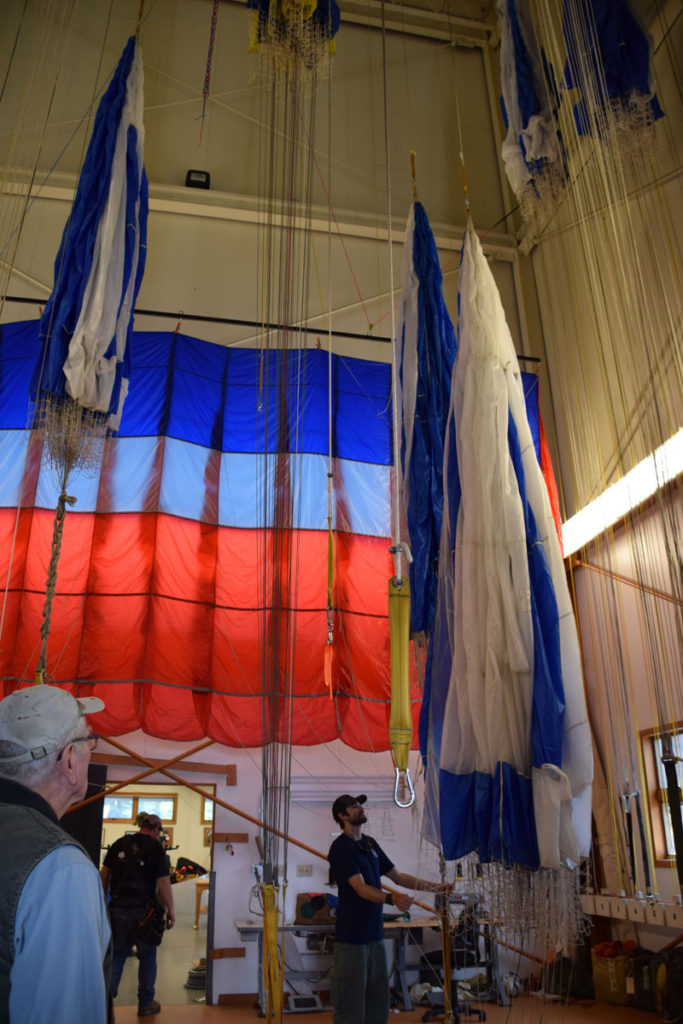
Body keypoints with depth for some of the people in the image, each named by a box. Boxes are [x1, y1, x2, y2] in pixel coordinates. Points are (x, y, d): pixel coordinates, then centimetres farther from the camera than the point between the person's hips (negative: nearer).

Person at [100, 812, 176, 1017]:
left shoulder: (119, 844, 5)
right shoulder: (155, 847, -9)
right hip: (143, 911, -4)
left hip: (118, 908, 4)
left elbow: (104, 873, 9)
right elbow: (163, 882, -12)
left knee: (117, 954, 16)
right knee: (147, 958, 11)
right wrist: (170, 910, -4)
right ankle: (146, 1004, 21)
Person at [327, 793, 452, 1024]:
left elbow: (397, 876, 16)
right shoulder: (340, 848, -15)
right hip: (351, 937, -8)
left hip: (375, 935, 8)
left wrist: (434, 887, 9)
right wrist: (391, 898, -40)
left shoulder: (370, 844, 11)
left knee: (378, 999, 14)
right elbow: (361, 888, -24)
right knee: (351, 1003, 0)